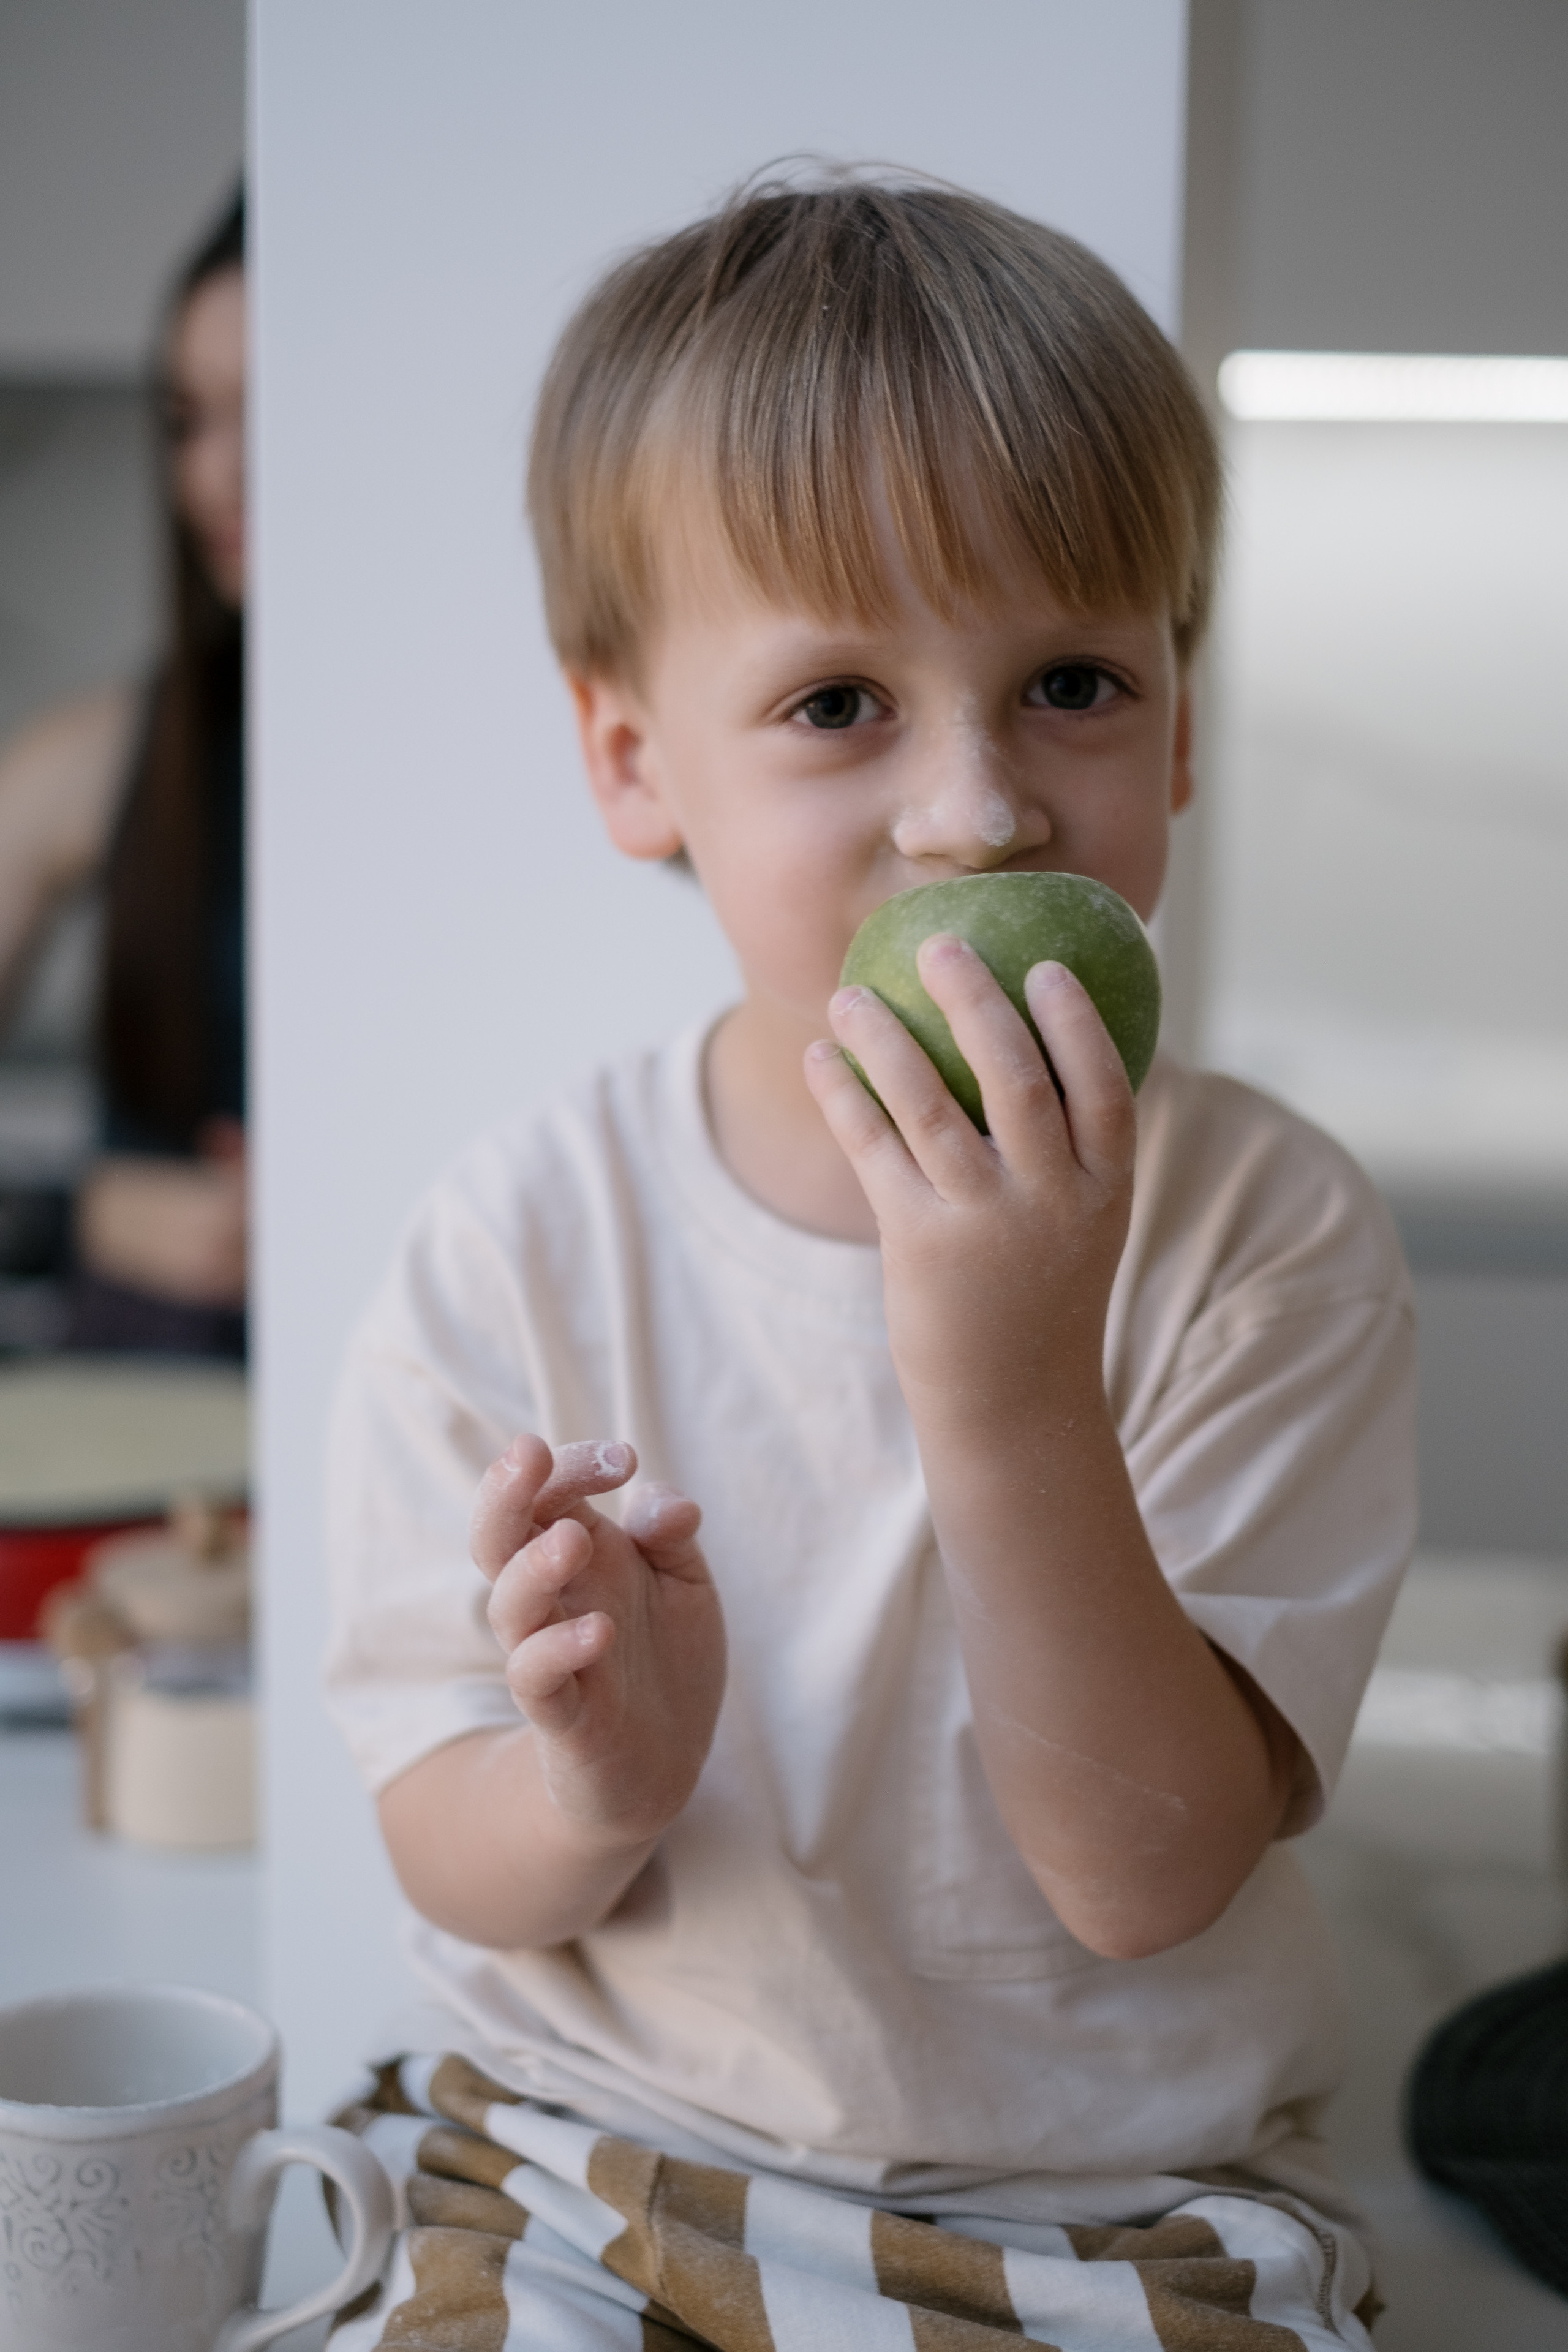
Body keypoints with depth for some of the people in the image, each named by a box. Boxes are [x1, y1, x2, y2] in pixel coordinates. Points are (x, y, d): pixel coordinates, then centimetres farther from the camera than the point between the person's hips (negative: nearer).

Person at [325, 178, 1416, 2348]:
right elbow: (456, 1869, -3)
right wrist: (599, 1781, -26)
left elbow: (1145, 1877, -16)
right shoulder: (517, 1248, -8)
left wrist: (1017, 1391, -30)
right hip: (589, 2157, 1)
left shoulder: (1267, 1237, -11)